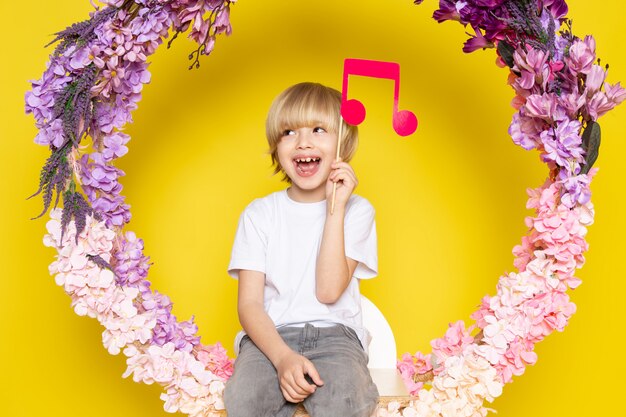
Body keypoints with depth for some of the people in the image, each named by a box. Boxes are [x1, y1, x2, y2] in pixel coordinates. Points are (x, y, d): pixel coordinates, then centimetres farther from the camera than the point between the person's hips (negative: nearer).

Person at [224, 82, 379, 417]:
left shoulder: (356, 210, 3)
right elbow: (249, 304, -3)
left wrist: (335, 208, -13)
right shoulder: (259, 213, 5)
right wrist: (283, 357, -21)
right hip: (271, 335, 1)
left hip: (335, 333, 0)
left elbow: (329, 291, -10)